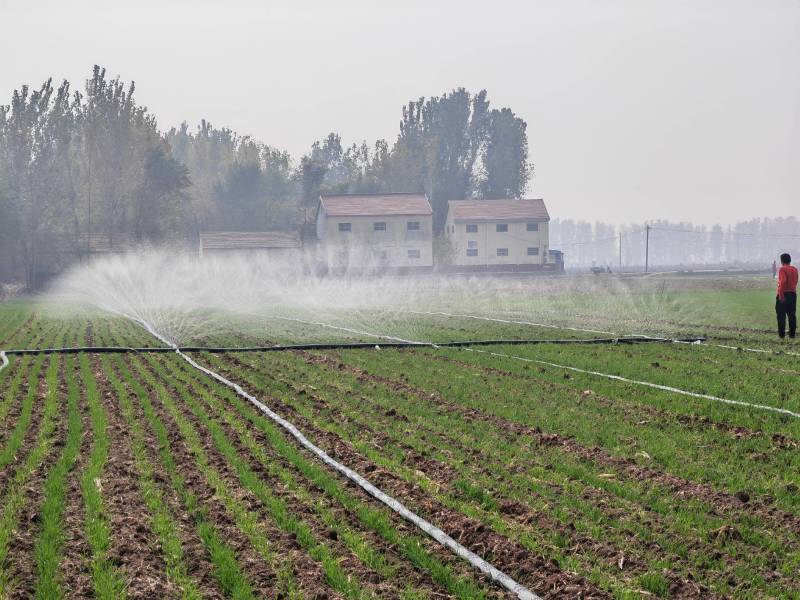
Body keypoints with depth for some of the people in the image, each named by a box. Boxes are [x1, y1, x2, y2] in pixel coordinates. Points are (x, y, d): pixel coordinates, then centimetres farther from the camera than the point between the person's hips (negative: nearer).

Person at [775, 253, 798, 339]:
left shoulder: (782, 269, -12)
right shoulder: (795, 270, 9)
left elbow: (783, 282, -23)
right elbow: (795, 282, 15)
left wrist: (781, 295, -23)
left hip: (783, 295, -6)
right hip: (793, 294, 6)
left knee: (781, 315, 0)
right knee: (792, 315, 9)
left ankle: (782, 334, -2)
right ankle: (792, 334, 9)